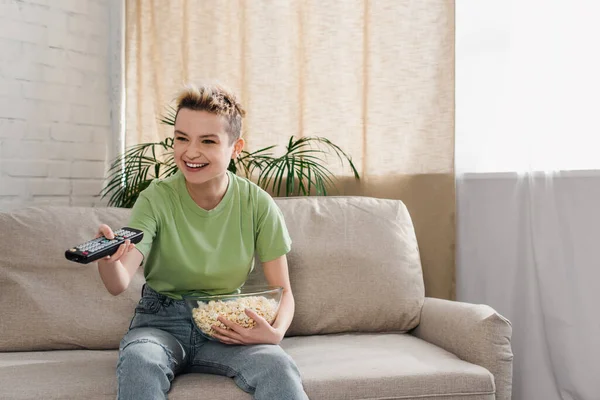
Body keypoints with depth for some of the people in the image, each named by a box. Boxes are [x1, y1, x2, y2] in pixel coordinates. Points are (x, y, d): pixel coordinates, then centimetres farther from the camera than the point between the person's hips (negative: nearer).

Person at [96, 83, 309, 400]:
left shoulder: (257, 205, -6)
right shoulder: (157, 198, -10)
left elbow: (281, 290, 0)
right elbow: (119, 284, -21)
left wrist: (276, 332, -21)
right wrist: (108, 258, -44)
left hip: (226, 326, 0)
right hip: (162, 322, 0)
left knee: (279, 369, -30)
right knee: (138, 363, -34)